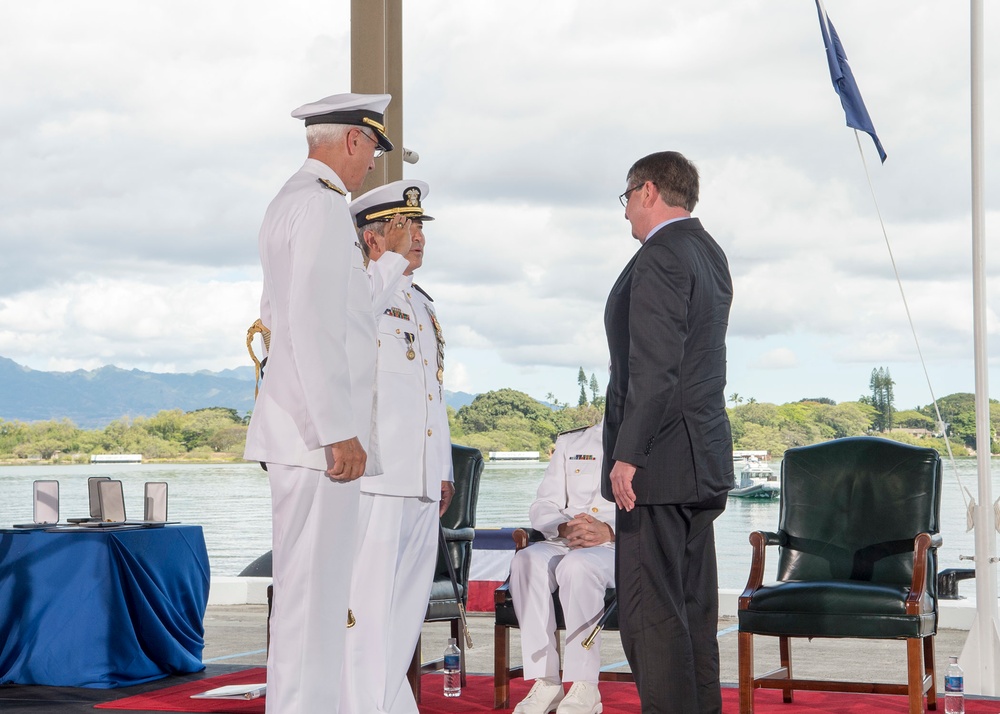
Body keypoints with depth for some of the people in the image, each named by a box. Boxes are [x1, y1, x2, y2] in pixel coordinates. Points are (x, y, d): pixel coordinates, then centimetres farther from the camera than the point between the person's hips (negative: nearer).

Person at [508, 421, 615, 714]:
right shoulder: (570, 442, 21)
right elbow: (543, 506, 12)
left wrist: (609, 531, -21)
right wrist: (564, 528, -12)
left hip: (622, 546, -3)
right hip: (564, 544, 4)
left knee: (577, 564, -36)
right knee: (527, 560, -29)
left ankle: (585, 689, -34)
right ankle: (545, 683, -30)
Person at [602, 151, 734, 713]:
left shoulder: (660, 257, -13)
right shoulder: (711, 253, 17)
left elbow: (654, 366, -20)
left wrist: (628, 455, -19)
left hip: (659, 460, -10)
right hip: (706, 458, 10)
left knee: (650, 611, -8)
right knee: (694, 606, 13)